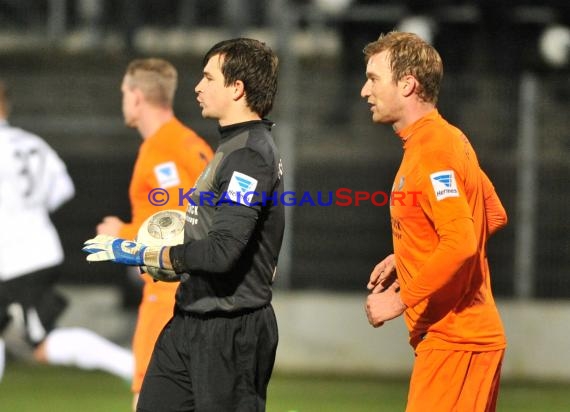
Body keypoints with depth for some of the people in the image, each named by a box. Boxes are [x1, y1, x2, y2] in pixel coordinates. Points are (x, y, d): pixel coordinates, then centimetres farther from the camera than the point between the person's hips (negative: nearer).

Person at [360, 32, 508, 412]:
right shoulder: (449, 139, 13)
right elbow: (494, 216, 22)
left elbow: (460, 245, -27)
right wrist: (406, 259, 18)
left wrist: (400, 300, -19)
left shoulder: (432, 151, -17)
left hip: (452, 342, -10)